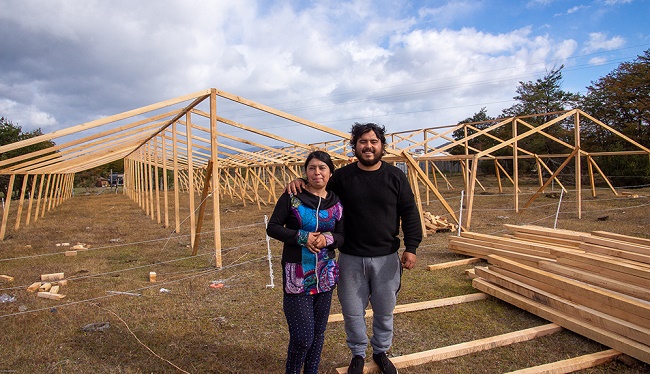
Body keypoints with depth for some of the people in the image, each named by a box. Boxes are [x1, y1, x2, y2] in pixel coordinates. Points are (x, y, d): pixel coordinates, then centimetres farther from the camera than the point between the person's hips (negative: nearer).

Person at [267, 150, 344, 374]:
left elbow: (344, 237, 6)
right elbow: (272, 227, -6)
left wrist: (328, 239, -16)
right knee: (302, 336, -1)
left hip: (325, 274, 4)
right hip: (297, 275, -4)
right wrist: (302, 237, -18)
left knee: (318, 332, 15)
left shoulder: (336, 203, 4)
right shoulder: (292, 197, -7)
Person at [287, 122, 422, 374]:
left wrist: (411, 247, -6)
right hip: (351, 258, 0)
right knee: (352, 311, 12)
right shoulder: (342, 176, -2)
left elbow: (409, 213, 0)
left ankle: (381, 352, 41)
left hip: (386, 258, 0)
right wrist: (300, 181, -10)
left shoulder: (395, 177, -2)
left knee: (384, 311, 16)